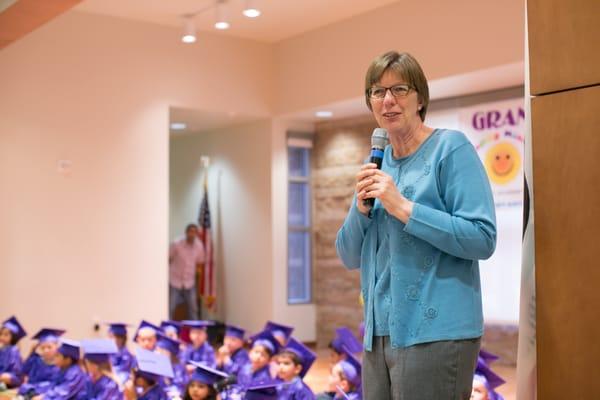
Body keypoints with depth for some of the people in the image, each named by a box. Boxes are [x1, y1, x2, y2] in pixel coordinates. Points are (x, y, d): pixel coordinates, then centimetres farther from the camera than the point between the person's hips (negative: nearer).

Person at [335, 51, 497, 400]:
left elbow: (483, 239, -16)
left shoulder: (451, 148, -6)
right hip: (380, 332, 7)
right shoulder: (377, 164, 13)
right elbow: (349, 257, 12)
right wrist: (362, 207, -6)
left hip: (436, 332, -6)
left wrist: (402, 207, -18)